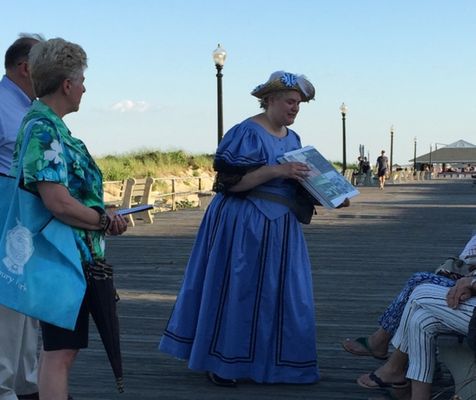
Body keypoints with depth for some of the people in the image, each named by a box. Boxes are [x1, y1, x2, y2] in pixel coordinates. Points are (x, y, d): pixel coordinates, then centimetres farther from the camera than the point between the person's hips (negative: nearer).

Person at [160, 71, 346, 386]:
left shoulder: (293, 138, 12)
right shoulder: (247, 133, -11)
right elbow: (230, 182, -19)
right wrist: (277, 170, -25)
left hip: (281, 228, 8)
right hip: (244, 226, -7)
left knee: (279, 293, 9)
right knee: (236, 290, -1)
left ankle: (272, 360, 20)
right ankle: (219, 362, 10)